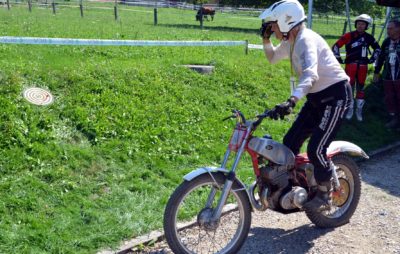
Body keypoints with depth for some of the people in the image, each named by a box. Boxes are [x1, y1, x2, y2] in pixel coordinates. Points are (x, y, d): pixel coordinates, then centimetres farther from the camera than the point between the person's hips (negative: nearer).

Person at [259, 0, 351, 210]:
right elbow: (272, 57, 25)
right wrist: (265, 39, 7)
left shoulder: (305, 39, -23)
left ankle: (324, 195, 6)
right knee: (290, 143, 5)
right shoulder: (291, 41, 6)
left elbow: (311, 74, -41)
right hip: (317, 98, 9)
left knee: (316, 149, -14)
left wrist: (291, 101, -55)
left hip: (335, 96, -9)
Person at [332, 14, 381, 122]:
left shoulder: (369, 37, 4)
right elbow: (336, 46, -5)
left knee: (360, 87, 8)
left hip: (363, 66, 3)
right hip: (350, 65, -3)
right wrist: (338, 58, -4)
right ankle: (350, 109, 11)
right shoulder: (349, 36, -8)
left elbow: (377, 48, 21)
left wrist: (373, 58, 12)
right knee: (350, 87, -1)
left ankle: (359, 110, 17)